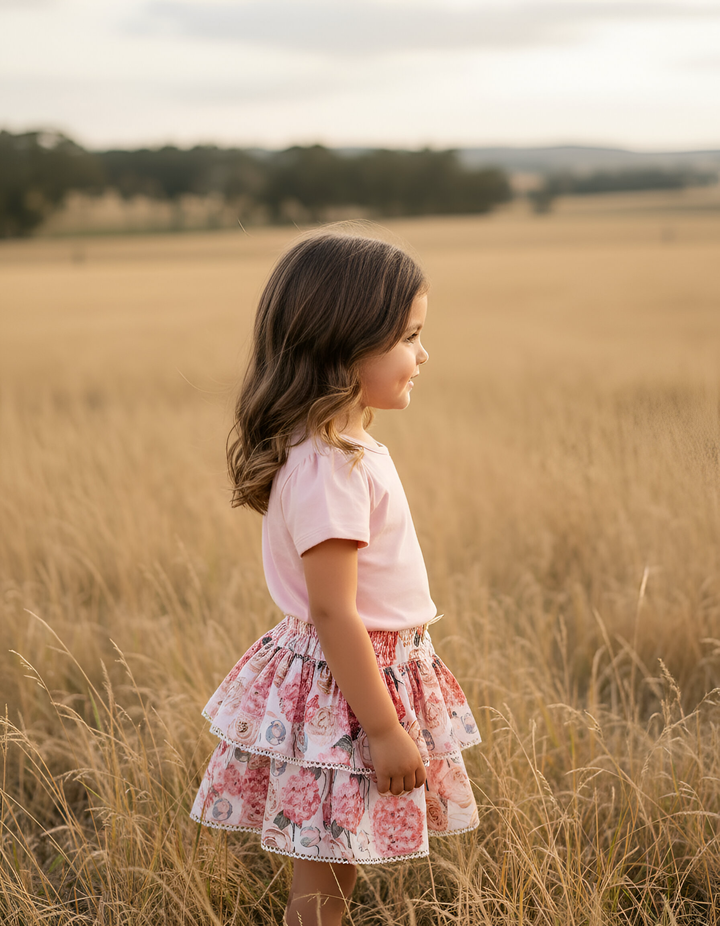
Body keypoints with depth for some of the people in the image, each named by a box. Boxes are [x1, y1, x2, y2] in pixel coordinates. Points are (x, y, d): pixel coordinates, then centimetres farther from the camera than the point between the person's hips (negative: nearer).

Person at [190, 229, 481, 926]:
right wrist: (383, 728, -21)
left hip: (375, 673, 9)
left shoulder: (340, 445, 7)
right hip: (340, 690, -9)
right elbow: (332, 612, -25)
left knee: (334, 862, 18)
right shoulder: (328, 467, -25)